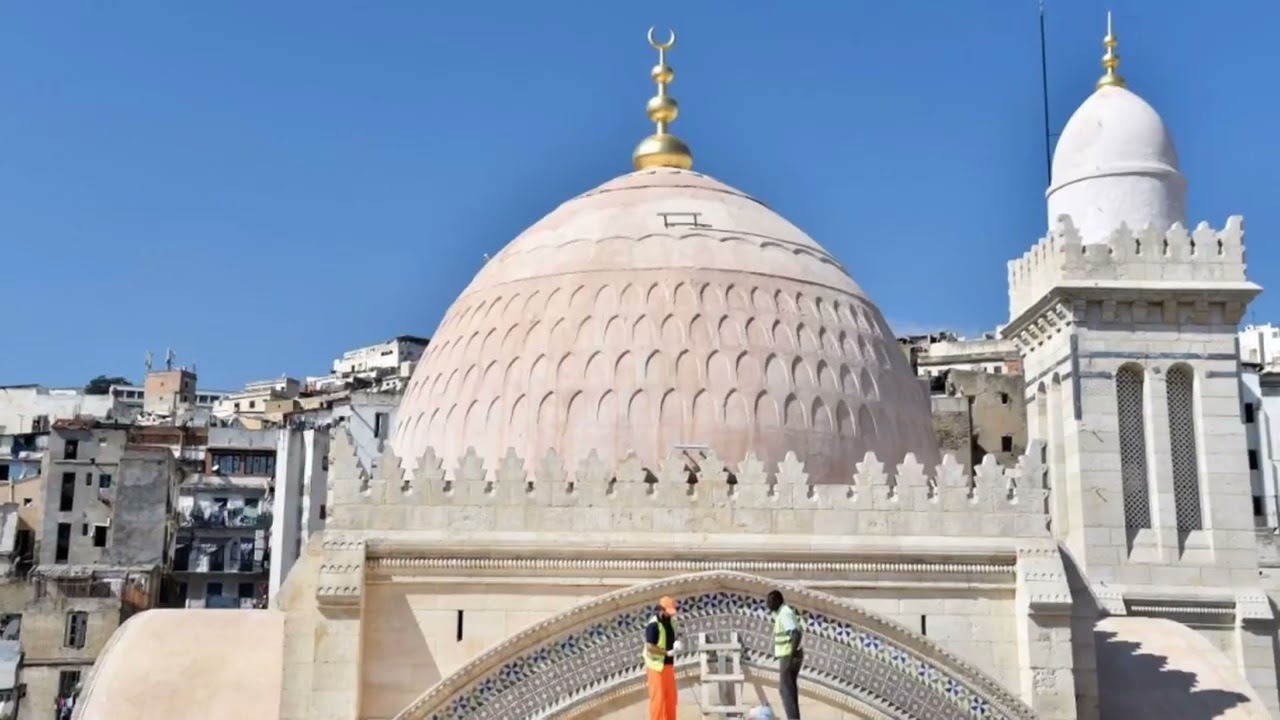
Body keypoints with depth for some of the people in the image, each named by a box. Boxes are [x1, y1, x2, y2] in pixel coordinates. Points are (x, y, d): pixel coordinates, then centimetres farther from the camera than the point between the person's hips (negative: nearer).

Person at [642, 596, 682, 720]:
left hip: (668, 665, 9)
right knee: (658, 697, -3)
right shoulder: (653, 625, -19)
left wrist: (677, 645, -3)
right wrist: (668, 652, -28)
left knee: (670, 696, 16)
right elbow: (650, 647, -24)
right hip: (657, 666, -9)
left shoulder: (669, 622, 7)